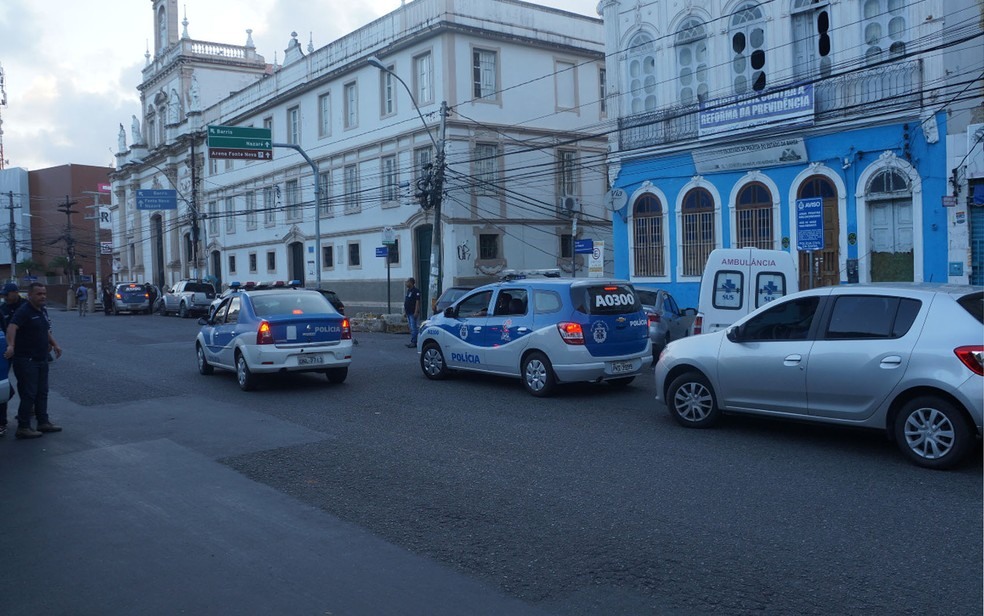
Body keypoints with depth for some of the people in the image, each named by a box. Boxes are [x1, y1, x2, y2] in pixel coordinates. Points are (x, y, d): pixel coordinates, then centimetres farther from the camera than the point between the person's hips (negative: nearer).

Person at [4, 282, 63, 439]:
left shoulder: (43, 311, 12)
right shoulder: (24, 311, -16)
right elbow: (12, 327, -33)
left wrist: (54, 344, 15)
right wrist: (11, 346, -48)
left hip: (41, 360, 9)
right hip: (26, 360, -9)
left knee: (42, 392, 14)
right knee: (28, 394, -6)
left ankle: (43, 422, 24)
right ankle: (23, 428, 1)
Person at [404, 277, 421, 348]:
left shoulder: (416, 291, -12)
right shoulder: (408, 290, 16)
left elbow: (417, 302, -17)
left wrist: (416, 312, -22)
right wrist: (405, 310, 17)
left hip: (413, 313, -9)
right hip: (408, 313, 9)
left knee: (413, 328, -8)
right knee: (411, 328, 12)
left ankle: (413, 342, -7)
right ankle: (413, 342, 16)